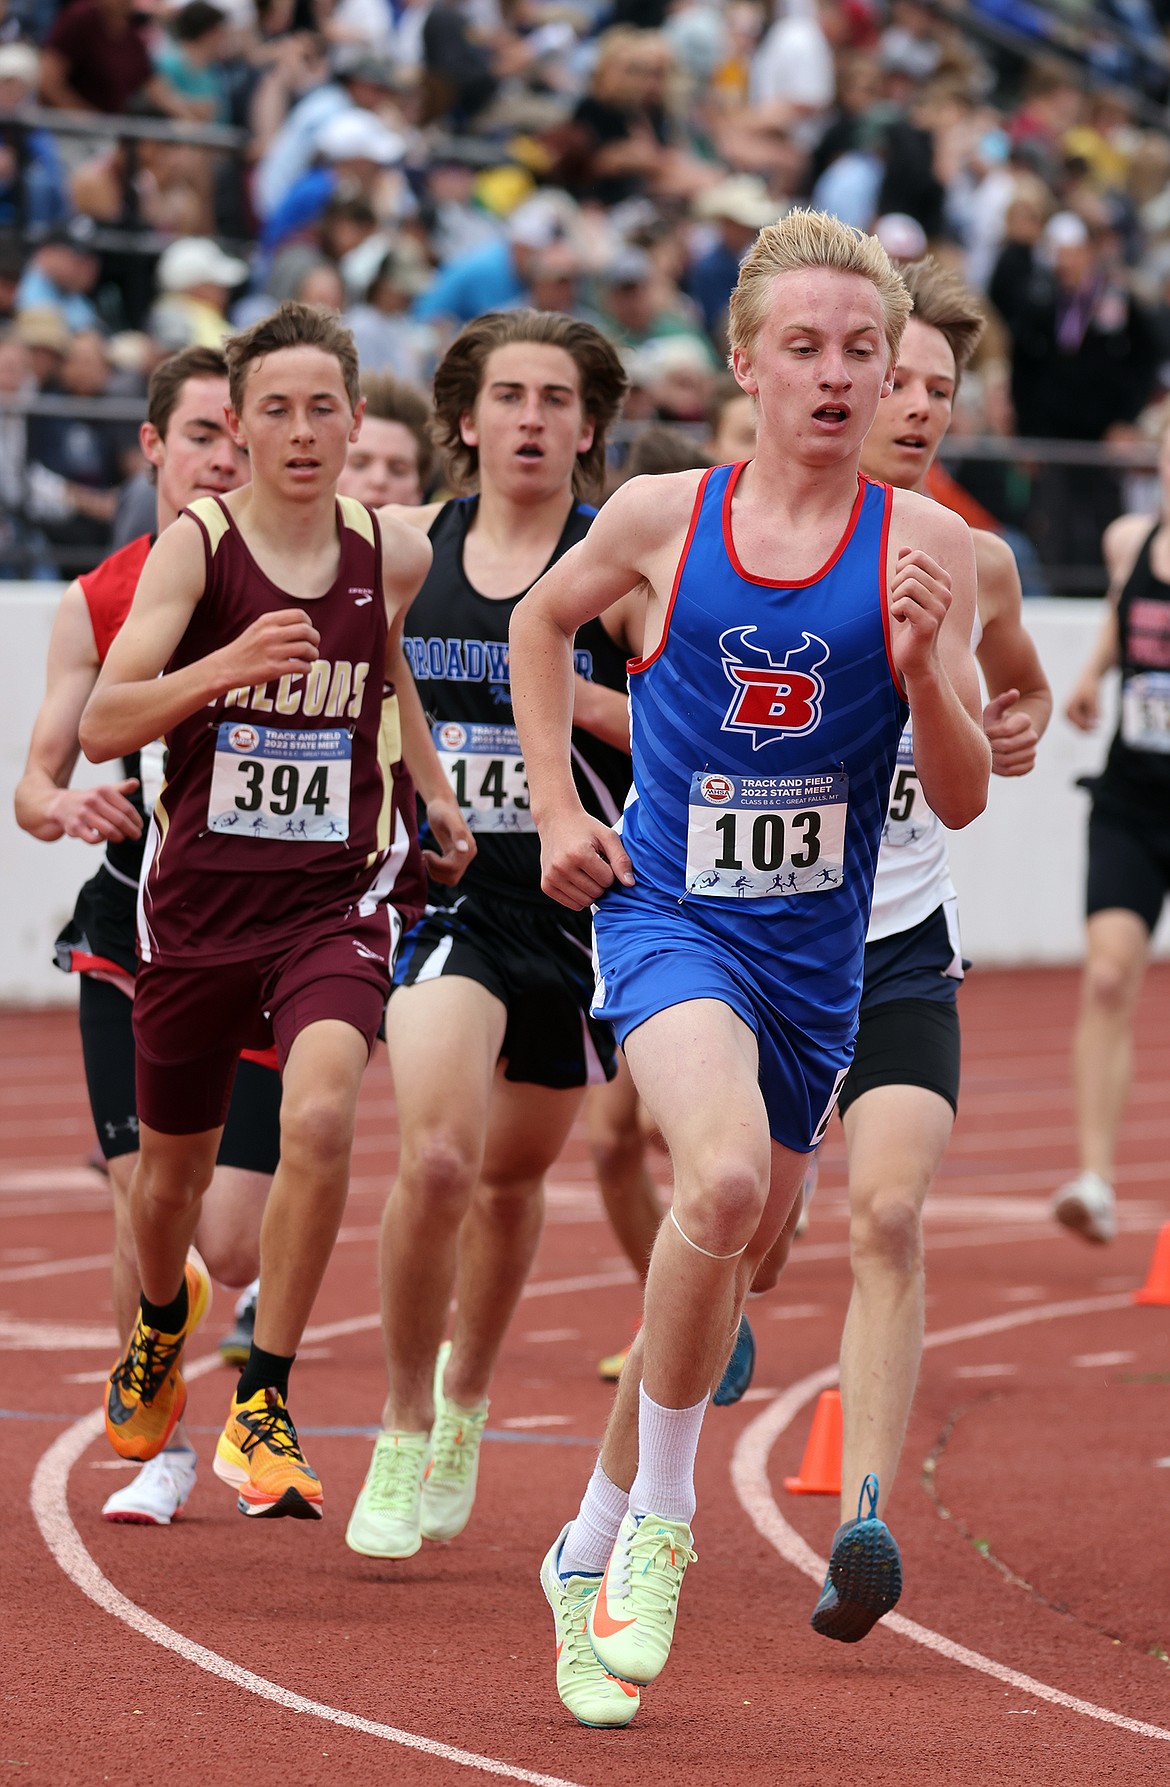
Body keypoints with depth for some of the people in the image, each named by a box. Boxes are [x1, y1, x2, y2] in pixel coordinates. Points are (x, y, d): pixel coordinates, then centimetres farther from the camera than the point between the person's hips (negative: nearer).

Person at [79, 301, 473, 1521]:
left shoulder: (393, 556, -1)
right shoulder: (195, 548, -10)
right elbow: (100, 726, -21)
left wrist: (432, 791, 14)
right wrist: (225, 667, -36)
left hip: (337, 895, 0)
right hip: (199, 899, 0)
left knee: (320, 1115, -26)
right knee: (173, 1164, 15)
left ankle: (263, 1408, -15)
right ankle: (161, 1328, 52)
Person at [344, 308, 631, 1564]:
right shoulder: (409, 549, 1)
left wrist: (585, 701, -22)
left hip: (585, 899, 0)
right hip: (447, 894, 0)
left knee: (513, 1172, 17)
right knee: (434, 1155, -21)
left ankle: (465, 1400, 44)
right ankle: (402, 1434, -4)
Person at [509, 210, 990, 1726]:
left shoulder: (926, 551, -5)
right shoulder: (662, 519, -5)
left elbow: (963, 800, -4)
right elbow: (541, 623, 17)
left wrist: (921, 669, -22)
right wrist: (555, 809, 8)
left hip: (813, 949, 3)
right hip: (667, 917, -3)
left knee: (736, 1251, 14)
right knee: (725, 1178, -30)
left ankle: (596, 1547, 37)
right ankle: (659, 1518, -10)